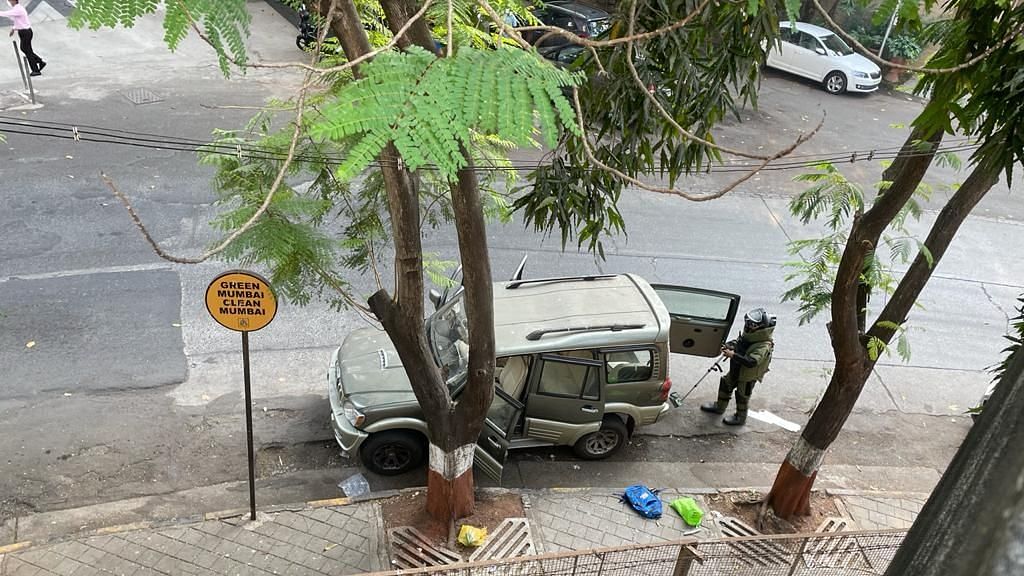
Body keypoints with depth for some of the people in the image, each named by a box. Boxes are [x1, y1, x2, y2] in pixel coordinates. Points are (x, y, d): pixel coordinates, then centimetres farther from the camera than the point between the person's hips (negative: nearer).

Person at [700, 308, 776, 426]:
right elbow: (738, 342, 8)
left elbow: (752, 362, -44)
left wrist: (733, 355, -45)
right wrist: (729, 345, -13)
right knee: (725, 384, 24)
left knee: (742, 396, 12)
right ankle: (719, 407, 47)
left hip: (748, 376, -8)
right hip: (736, 370, 8)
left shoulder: (763, 346, -35)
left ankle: (740, 418, 38)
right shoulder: (749, 335, -9)